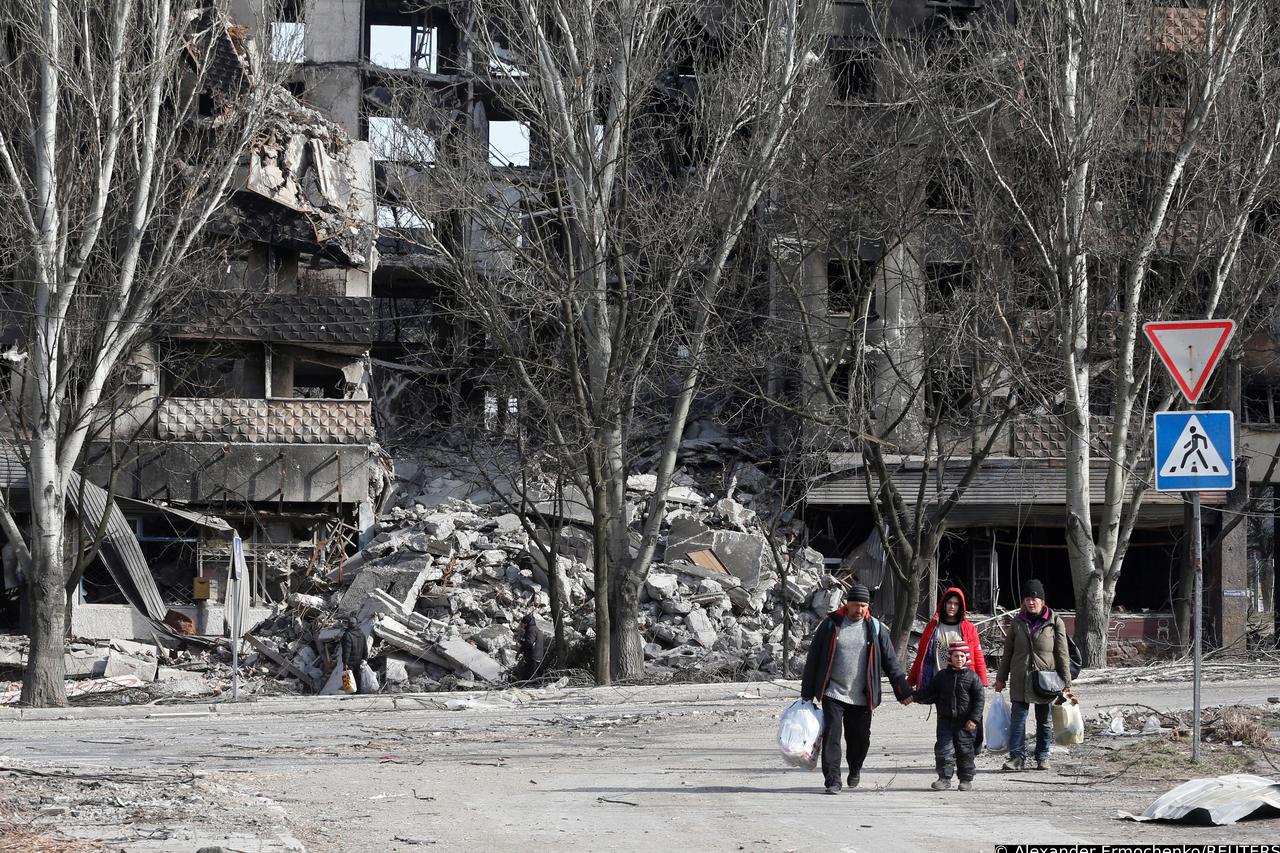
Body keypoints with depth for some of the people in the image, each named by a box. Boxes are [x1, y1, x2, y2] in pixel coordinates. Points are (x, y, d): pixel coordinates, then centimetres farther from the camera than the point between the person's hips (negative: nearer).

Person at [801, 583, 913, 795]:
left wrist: (903, 691, 1)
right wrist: (807, 692, 4)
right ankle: (832, 781, -7)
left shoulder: (875, 629, 4)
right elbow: (813, 659, 5)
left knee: (860, 738, 9)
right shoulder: (831, 625, 1)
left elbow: (891, 662, 7)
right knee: (831, 736, -10)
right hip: (833, 694, -1)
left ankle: (855, 770, 37)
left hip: (861, 698, 1)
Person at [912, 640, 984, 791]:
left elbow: (979, 699, -3)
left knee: (964, 750, 4)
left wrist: (974, 719, -10)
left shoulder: (972, 677, -2)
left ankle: (966, 779, 15)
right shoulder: (942, 676, 6)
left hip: (965, 722, -2)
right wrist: (914, 696, -7)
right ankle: (944, 778, 3)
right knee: (943, 749, -3)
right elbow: (928, 691, 9)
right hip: (945, 720, 2)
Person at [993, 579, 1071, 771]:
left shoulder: (1055, 622, -1)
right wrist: (1001, 678, 10)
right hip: (1020, 680, 2)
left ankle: (1042, 757, 17)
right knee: (1017, 718, -3)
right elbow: (1007, 652, 12)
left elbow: (1062, 654, 0)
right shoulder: (1017, 622, 6)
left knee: (1045, 721, 7)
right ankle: (1017, 757, 0)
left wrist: (1066, 682, -4)